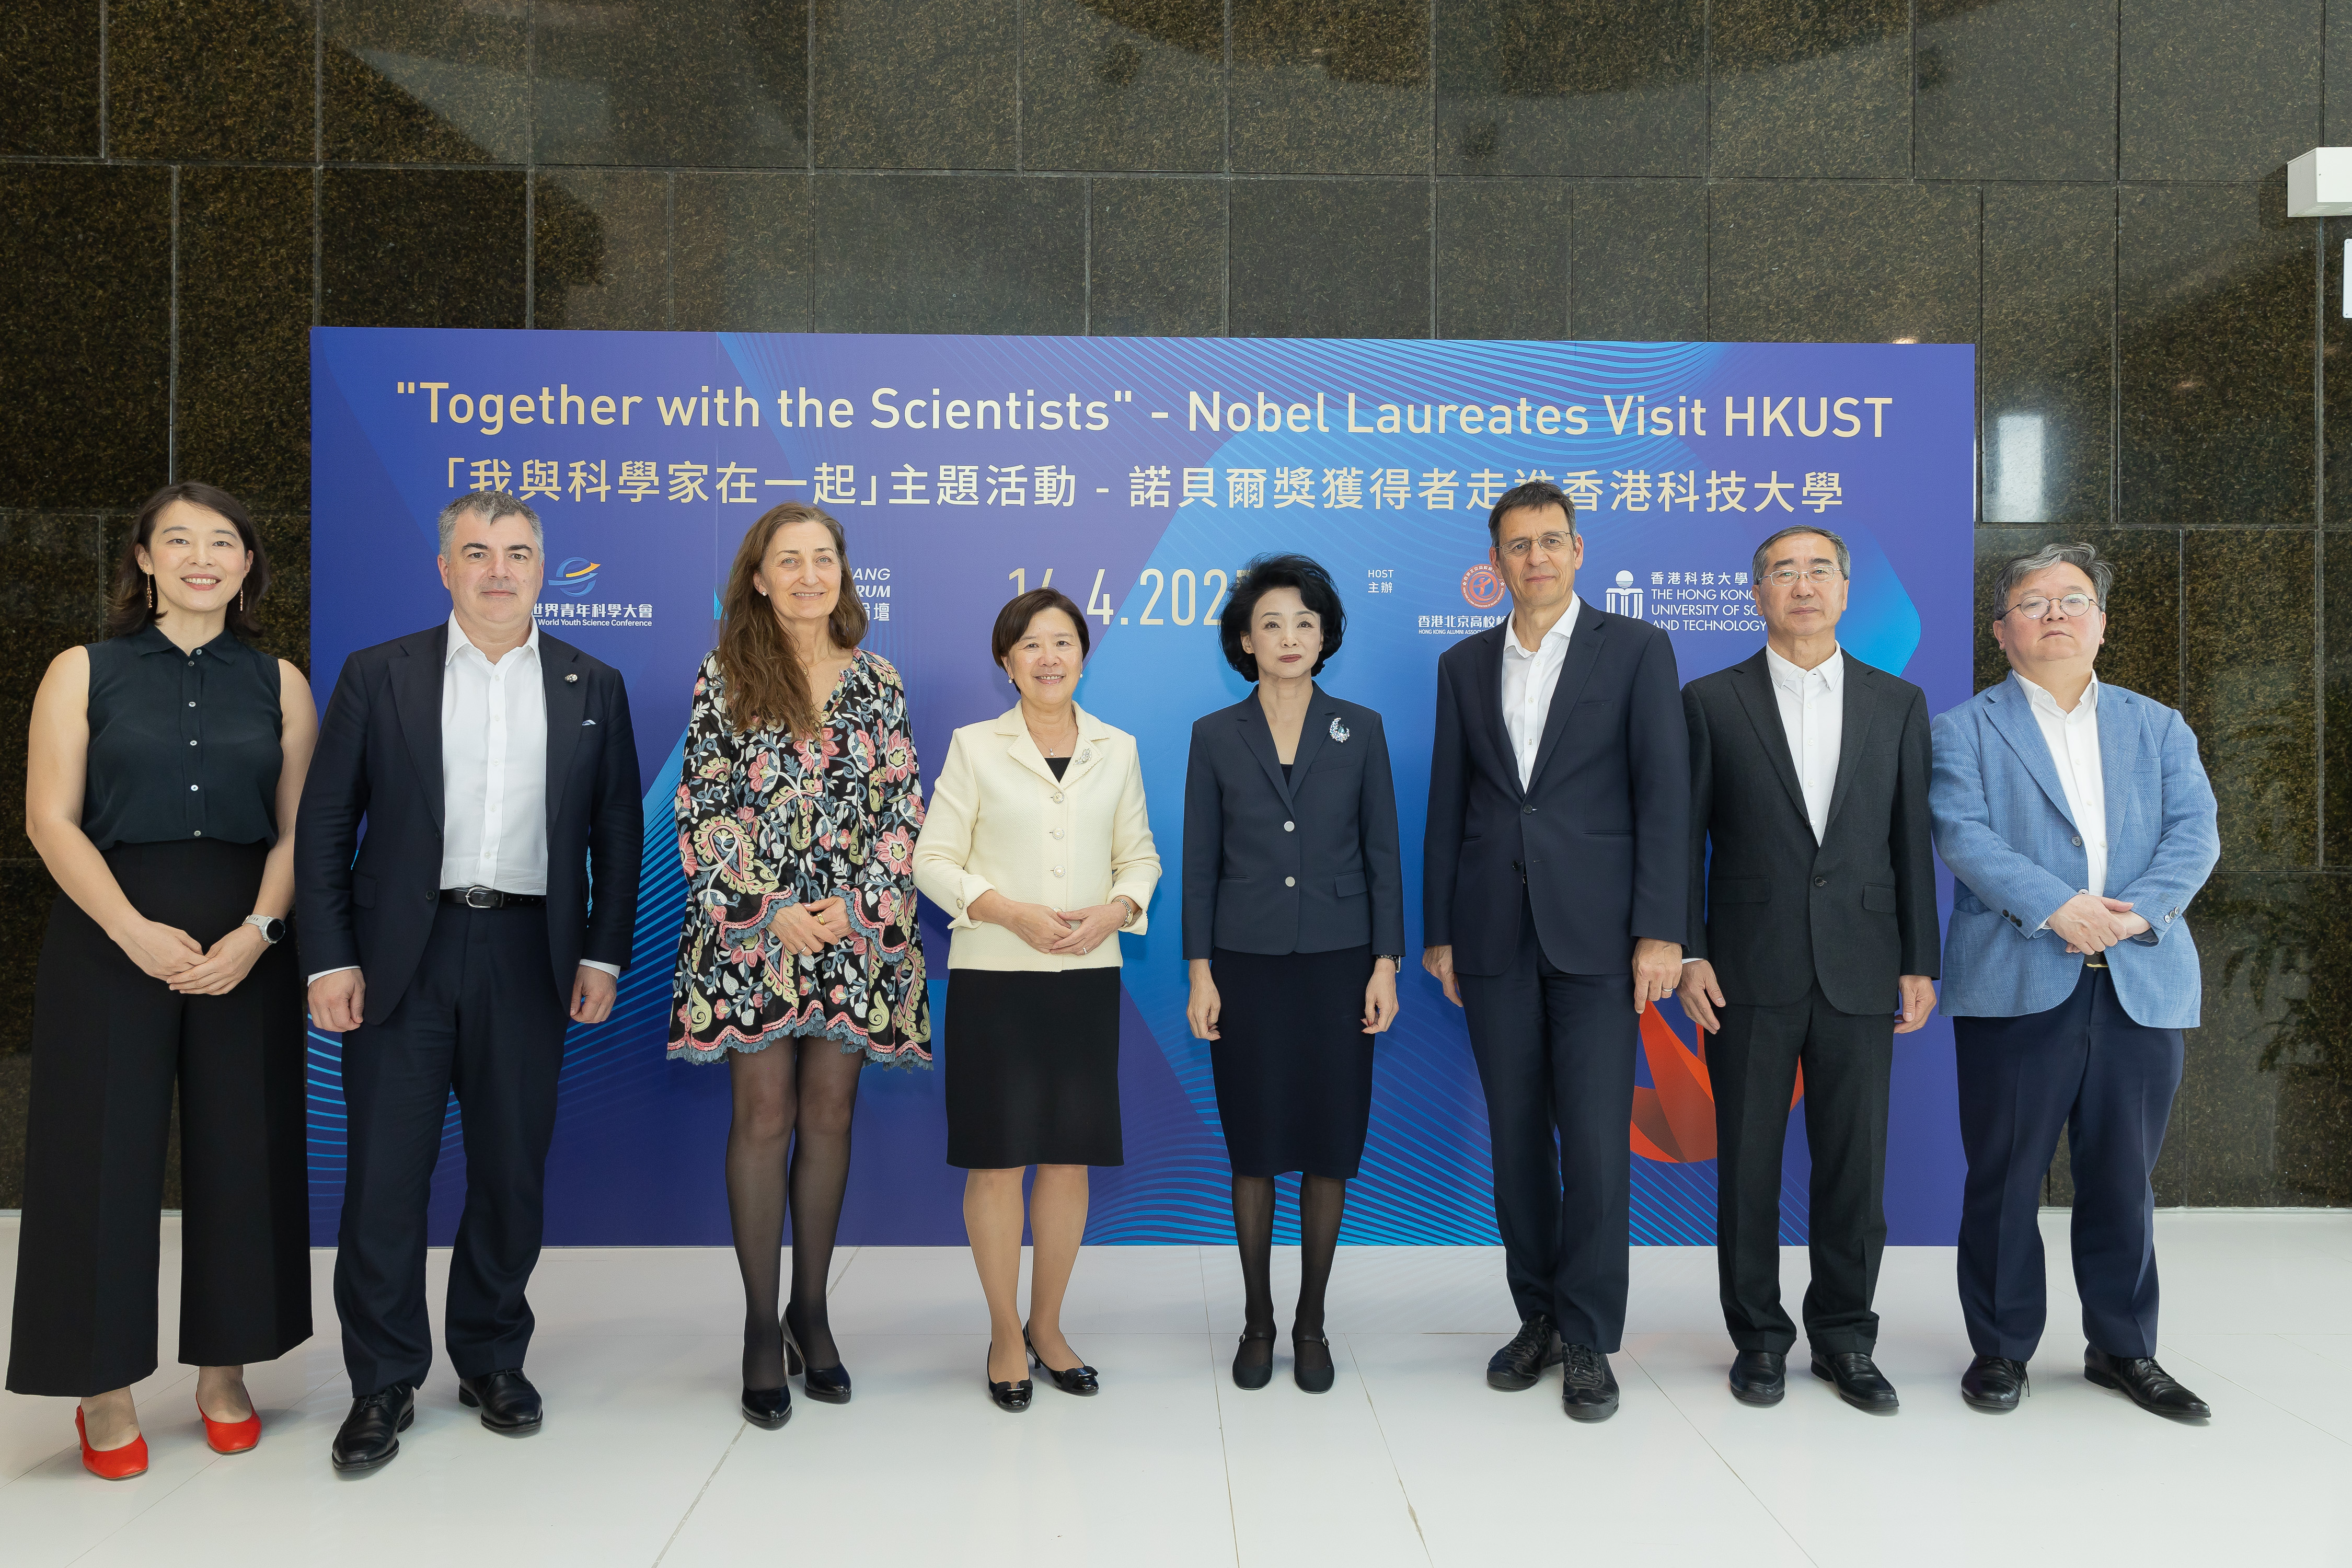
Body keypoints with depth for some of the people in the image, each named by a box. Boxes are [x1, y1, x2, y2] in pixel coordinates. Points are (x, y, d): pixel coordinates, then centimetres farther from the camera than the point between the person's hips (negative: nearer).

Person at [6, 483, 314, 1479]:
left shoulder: (279, 684, 8)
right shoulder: (83, 674, 5)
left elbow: (298, 829, 4)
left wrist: (257, 931, -12)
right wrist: (135, 933, -16)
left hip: (244, 948, 1)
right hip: (109, 938, -1)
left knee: (239, 1151, 5)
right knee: (105, 1151, 2)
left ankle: (224, 1369, 20)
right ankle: (107, 1389, 16)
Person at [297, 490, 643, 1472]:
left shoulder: (592, 687, 7)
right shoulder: (378, 676, 4)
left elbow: (618, 831, 7)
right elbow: (325, 826, 3)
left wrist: (603, 954, 0)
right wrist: (331, 960, -4)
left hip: (529, 953, 1)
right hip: (403, 956, -1)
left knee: (512, 1172, 9)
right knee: (385, 1172, 3)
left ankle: (493, 1362, 27)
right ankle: (383, 1384, 18)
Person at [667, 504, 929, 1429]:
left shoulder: (877, 682, 8)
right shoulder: (725, 678, 2)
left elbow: (903, 806, 5)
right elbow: (703, 807, -2)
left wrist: (860, 909, -8)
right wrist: (769, 911, -10)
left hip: (855, 930, 2)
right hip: (756, 926, -2)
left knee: (829, 1119, 8)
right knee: (764, 1119, 1)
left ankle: (811, 1312, 21)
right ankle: (761, 1327, 13)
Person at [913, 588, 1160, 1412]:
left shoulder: (1117, 750, 8)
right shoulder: (974, 748, 0)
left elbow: (1140, 856, 12)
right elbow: (933, 859, -1)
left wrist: (1116, 909, -9)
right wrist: (1012, 913, -14)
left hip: (1087, 976, 3)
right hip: (993, 977, -2)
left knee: (1070, 1155, 7)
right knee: (997, 1156, 1)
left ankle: (1047, 1327, 24)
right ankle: (1005, 1333, 18)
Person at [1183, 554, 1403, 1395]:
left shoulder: (1360, 730, 3)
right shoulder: (1216, 736, 2)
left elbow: (1382, 853, 3)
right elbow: (1200, 862, 3)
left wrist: (1386, 964, -3)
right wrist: (1200, 973, -3)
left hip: (1337, 962, 1)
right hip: (1247, 964, 0)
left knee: (1330, 1144, 5)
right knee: (1255, 1145, 5)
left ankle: (1312, 1323, 20)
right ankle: (1257, 1321, 21)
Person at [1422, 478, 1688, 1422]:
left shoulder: (1637, 650, 2)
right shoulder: (1464, 666, 12)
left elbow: (1664, 794, -4)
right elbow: (1447, 805, 12)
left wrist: (1660, 932, -11)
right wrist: (1437, 933, 8)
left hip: (1596, 936, -3)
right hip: (1494, 937, 4)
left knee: (1596, 1145, -4)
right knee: (1516, 1140, 10)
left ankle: (1589, 1342, 10)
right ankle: (1539, 1317, 25)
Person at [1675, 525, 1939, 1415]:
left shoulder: (1898, 703, 9)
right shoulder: (1712, 701, 3)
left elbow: (1913, 842, 8)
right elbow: (1684, 839, 1)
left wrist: (1919, 964, 3)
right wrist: (1686, 955, -6)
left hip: (1859, 973, 2)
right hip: (1751, 973, -1)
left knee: (1855, 1165, 7)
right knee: (1748, 1164, 6)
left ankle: (1845, 1339, 23)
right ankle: (1758, 1338, 20)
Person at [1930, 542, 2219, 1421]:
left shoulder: (2158, 728, 16)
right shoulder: (1964, 731, 5)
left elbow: (2195, 833, 3)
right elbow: (1963, 835, -9)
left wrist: (2136, 912, -14)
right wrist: (2056, 907, -20)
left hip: (2143, 984, 3)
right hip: (2017, 985, -3)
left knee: (2123, 1178, 10)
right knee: (2005, 1177, 3)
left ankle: (2124, 1350, 25)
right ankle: (2001, 1348, 16)